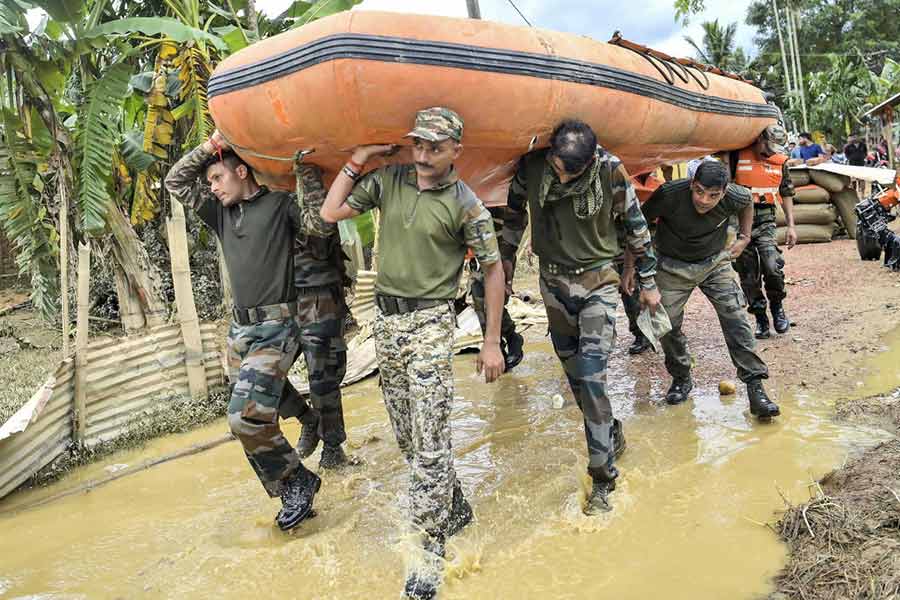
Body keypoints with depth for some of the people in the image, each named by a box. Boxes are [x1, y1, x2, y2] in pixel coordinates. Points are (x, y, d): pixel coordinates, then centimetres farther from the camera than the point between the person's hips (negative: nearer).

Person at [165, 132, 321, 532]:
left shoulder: (280, 205, -3)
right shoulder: (222, 213, 15)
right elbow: (175, 183, 16)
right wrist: (209, 145, 7)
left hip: (275, 328, -8)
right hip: (240, 328, 8)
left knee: (246, 416, -18)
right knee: (249, 419, 7)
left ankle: (297, 481, 2)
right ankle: (293, 495, 18)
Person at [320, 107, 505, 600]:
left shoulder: (466, 205, -7)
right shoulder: (388, 180, 5)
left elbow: (493, 270, -3)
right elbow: (330, 213, 5)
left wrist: (492, 343, -5)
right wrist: (357, 160, 0)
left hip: (430, 323, -5)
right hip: (386, 319, 6)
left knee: (429, 440, -8)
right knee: (406, 436, 14)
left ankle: (432, 549, 4)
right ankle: (455, 508, 34)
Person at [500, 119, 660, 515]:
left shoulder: (610, 171, -17)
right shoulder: (531, 165, -10)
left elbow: (635, 226, -3)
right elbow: (514, 216, 8)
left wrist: (647, 282, 4)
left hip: (597, 281, -4)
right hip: (553, 281, 4)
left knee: (591, 375, -12)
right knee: (575, 374, 13)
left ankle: (603, 477, -2)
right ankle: (611, 436, 37)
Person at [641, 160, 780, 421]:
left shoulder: (733, 197, -20)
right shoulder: (669, 195, -28)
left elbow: (748, 201, 7)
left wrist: (744, 238, 6)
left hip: (715, 262, 1)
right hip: (673, 266, -1)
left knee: (736, 319, -10)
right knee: (667, 326, 1)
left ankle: (755, 387, -4)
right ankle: (681, 378, 26)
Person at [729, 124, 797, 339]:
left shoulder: (779, 161, 7)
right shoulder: (738, 156, -4)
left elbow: (786, 193, 14)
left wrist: (791, 225, 9)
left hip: (765, 219, 1)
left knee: (772, 265, -17)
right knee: (748, 273, 3)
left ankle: (777, 306, 8)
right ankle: (760, 318, 16)